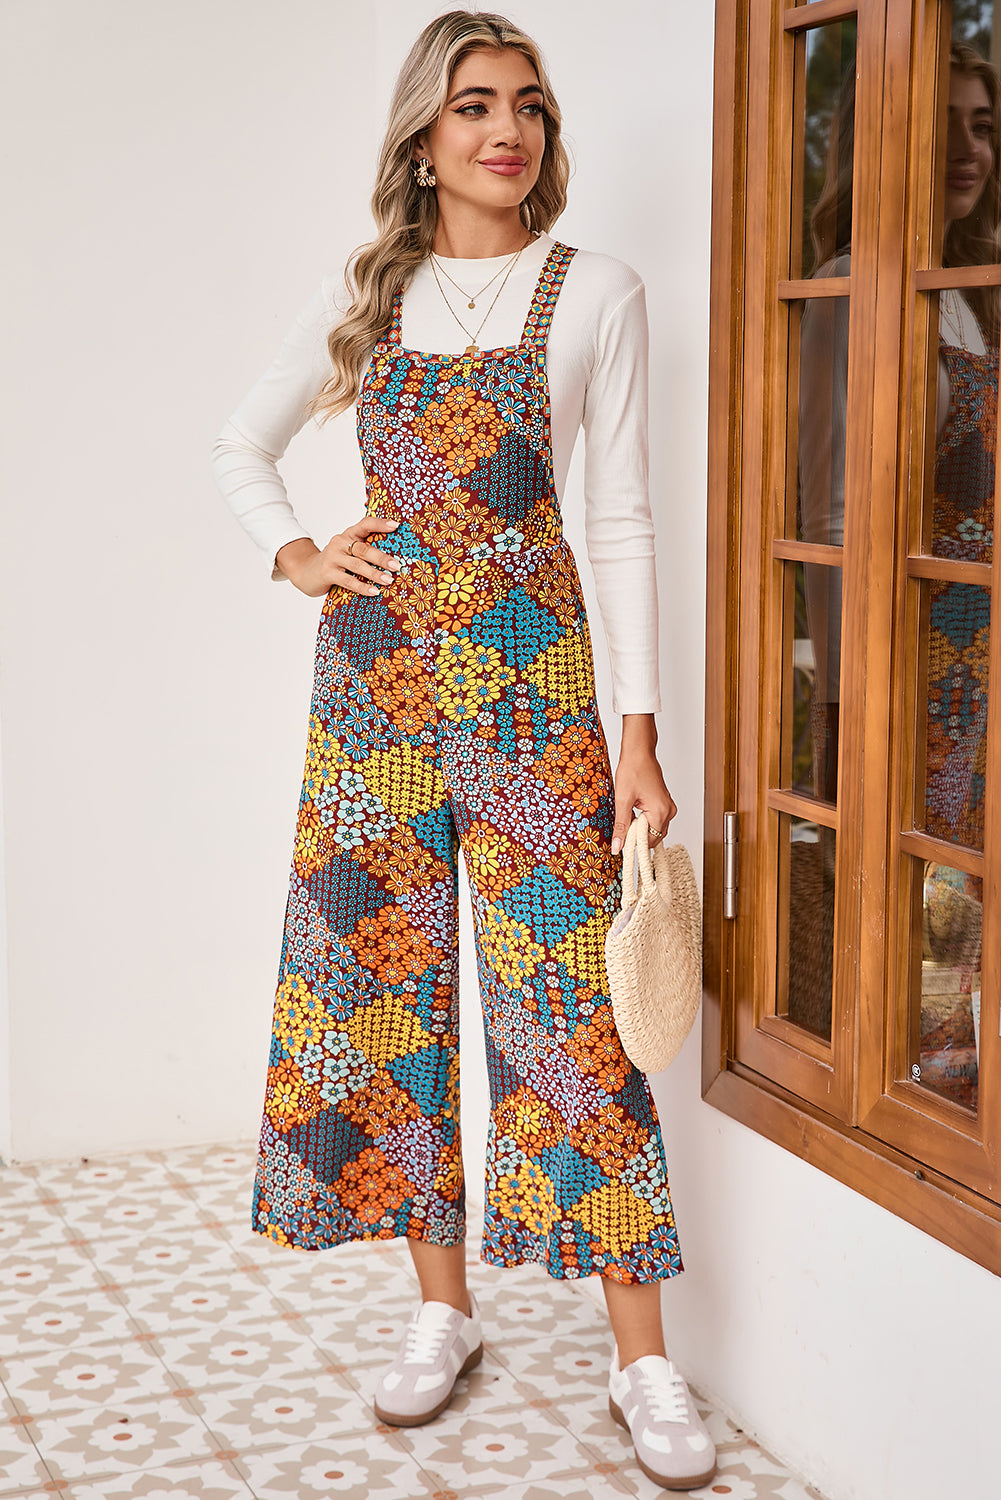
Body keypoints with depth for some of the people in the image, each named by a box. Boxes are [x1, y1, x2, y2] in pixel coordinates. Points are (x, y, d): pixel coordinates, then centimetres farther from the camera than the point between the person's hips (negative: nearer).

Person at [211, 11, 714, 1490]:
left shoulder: (593, 292, 0)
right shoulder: (367, 295, 9)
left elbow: (621, 521, -3)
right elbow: (242, 443, 21)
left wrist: (639, 732, -7)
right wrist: (293, 552, 2)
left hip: (529, 668, -3)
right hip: (381, 665, 4)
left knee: (566, 988, -6)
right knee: (387, 969, 6)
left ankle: (642, 1356, 3)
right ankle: (443, 1306, 22)